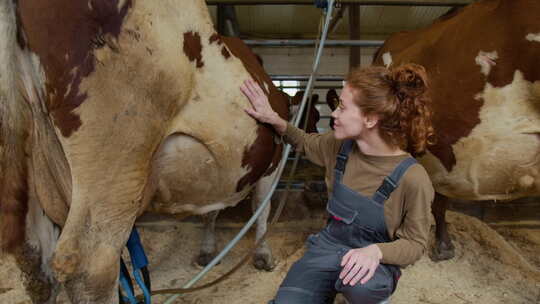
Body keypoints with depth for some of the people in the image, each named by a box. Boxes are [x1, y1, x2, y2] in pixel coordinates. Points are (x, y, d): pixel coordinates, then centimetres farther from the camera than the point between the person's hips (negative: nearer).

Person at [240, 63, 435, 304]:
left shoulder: (412, 178, -22)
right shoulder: (339, 146, -6)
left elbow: (415, 243, -12)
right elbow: (306, 143, 17)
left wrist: (376, 251, -31)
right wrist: (274, 120, 2)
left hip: (373, 259, -3)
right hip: (328, 246, 3)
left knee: (360, 283, -39)